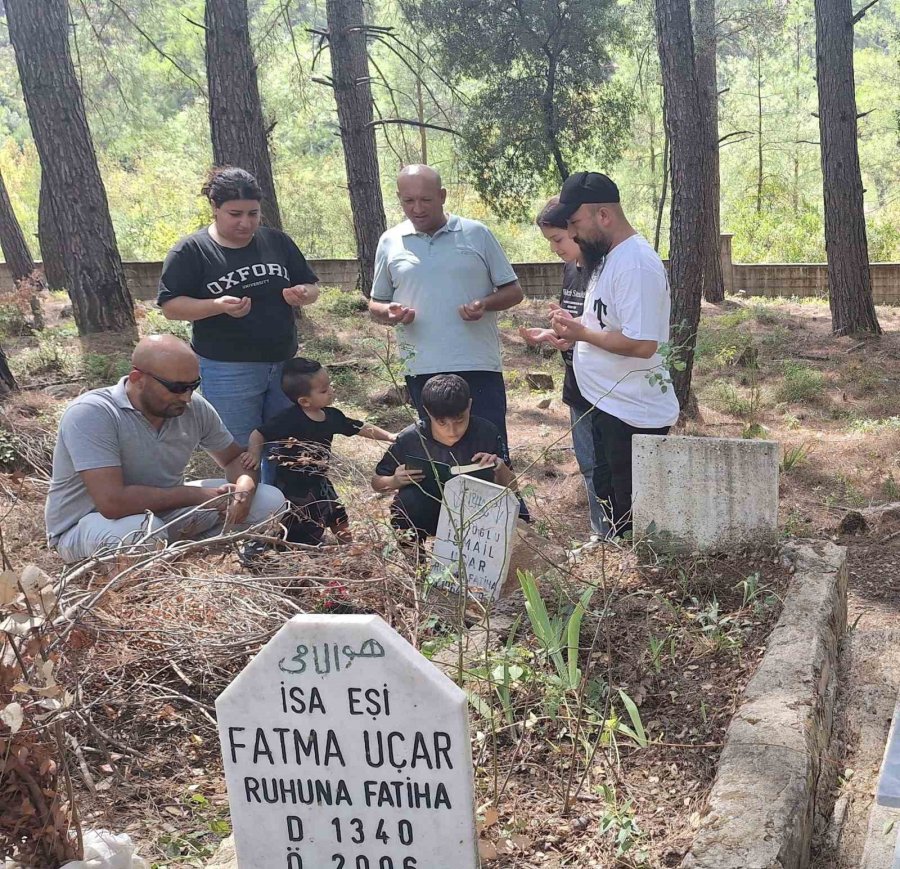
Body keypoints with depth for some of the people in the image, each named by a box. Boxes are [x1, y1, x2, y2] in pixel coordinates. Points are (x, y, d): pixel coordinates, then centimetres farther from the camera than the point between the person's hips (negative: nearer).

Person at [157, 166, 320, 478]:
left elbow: (312, 288, 12)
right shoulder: (190, 251, -7)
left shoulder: (276, 241, 5)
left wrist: (302, 294, -13)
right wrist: (217, 306, -26)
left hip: (284, 364, 5)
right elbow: (170, 306, -9)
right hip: (228, 371, -4)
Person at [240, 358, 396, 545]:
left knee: (338, 516, 22)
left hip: (318, 481, 7)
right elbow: (259, 434, -18)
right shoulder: (290, 419, -24)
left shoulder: (331, 416, -4)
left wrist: (389, 436, 3)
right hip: (293, 486, -7)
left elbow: (361, 428, 7)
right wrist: (254, 453, -35)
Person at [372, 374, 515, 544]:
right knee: (408, 500, -33)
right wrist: (395, 482, -27)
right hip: (424, 513, -1)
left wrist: (500, 468, -29)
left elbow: (511, 487, -5)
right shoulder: (409, 439, -19)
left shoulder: (485, 433, -16)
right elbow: (376, 482, -3)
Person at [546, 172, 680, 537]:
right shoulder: (610, 256, 11)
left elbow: (641, 343, -29)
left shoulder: (635, 264, -21)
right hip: (608, 407, 10)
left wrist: (582, 333, -16)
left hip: (633, 416, -10)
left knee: (634, 518, 1)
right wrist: (572, 328, 3)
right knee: (611, 502, 20)